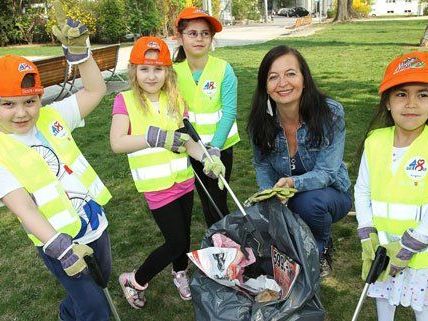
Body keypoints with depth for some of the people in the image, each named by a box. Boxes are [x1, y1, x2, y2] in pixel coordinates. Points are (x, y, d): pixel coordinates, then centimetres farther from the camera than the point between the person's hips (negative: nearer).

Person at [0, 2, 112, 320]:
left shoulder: (51, 117, -2)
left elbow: (95, 90, -4)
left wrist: (79, 50, -18)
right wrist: (59, 246, -33)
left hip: (96, 223, 6)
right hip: (57, 242, -5)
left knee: (101, 280, 27)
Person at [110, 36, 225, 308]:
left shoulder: (176, 99, 2)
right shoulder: (125, 100, -10)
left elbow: (184, 138, 1)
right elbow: (117, 143, -21)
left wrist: (205, 157, -17)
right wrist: (156, 137, -32)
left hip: (184, 179, 5)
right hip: (156, 186, -4)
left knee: (184, 233, 19)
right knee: (176, 242, 0)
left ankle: (181, 275, 49)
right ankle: (135, 281, 26)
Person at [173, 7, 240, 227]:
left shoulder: (223, 69, -15)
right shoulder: (175, 71, -6)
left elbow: (229, 112, -16)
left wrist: (215, 146, -22)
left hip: (220, 145, -3)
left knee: (218, 201, 2)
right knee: (205, 200, 16)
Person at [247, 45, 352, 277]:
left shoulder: (331, 113, -23)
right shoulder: (260, 121, -14)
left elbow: (325, 172, -24)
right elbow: (262, 166, -2)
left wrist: (292, 183, -44)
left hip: (329, 192, -2)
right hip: (284, 198, 3)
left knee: (309, 202, -35)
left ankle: (322, 251, 0)